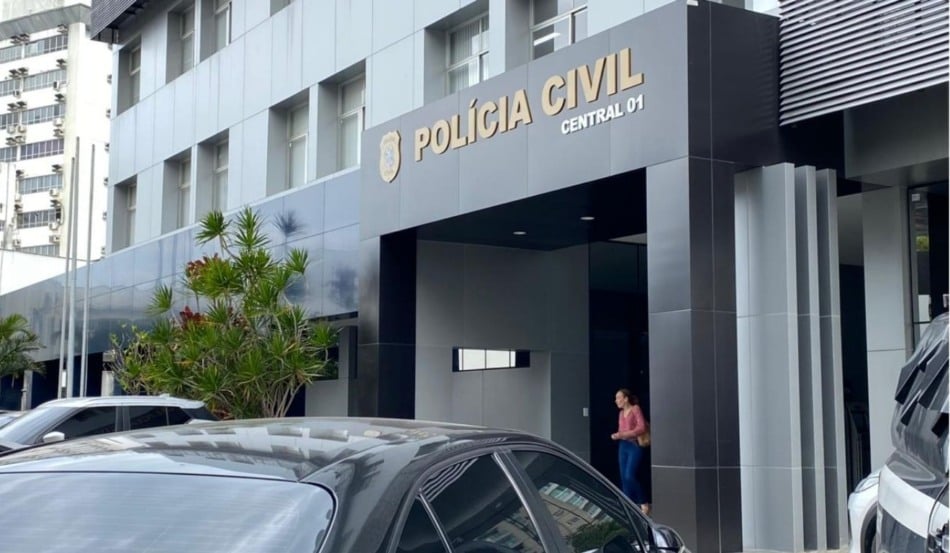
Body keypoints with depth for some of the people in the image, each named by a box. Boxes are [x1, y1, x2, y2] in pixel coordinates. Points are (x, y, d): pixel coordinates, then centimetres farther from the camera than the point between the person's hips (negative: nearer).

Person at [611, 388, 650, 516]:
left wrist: (623, 434, -18)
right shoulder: (621, 413, 14)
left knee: (629, 476, -15)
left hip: (635, 446, -7)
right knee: (623, 477, 4)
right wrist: (616, 435, -2)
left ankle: (644, 503, -2)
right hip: (623, 446, 7)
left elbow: (642, 427, -15)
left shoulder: (635, 409, -6)